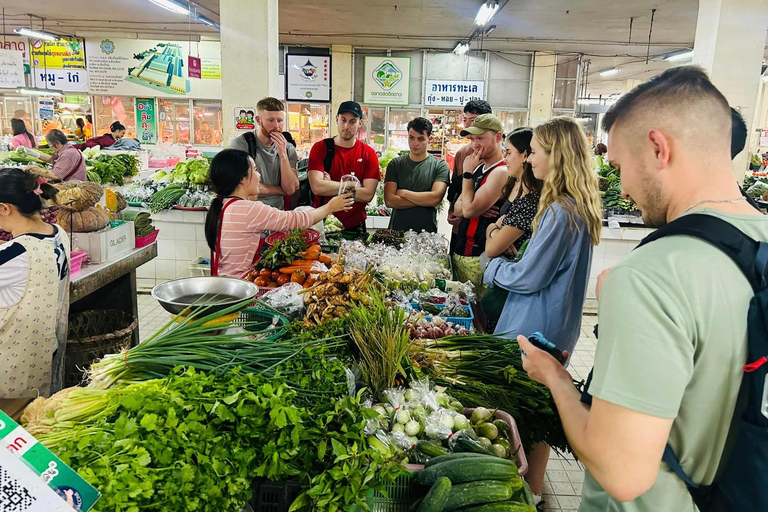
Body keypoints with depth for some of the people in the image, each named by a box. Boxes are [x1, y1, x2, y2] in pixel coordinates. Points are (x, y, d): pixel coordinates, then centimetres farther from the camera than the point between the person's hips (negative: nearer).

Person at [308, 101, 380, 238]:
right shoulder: (320, 148, -3)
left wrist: (330, 187, -14)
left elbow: (368, 195, -14)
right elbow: (316, 187, -17)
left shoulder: (369, 154, -2)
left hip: (354, 227, 1)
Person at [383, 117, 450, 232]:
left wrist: (403, 193, -7)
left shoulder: (440, 165, -1)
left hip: (427, 231, -1)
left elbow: (435, 198, -14)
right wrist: (423, 200, -10)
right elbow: (389, 200, -6)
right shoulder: (395, 164, 5)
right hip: (397, 230, 1)